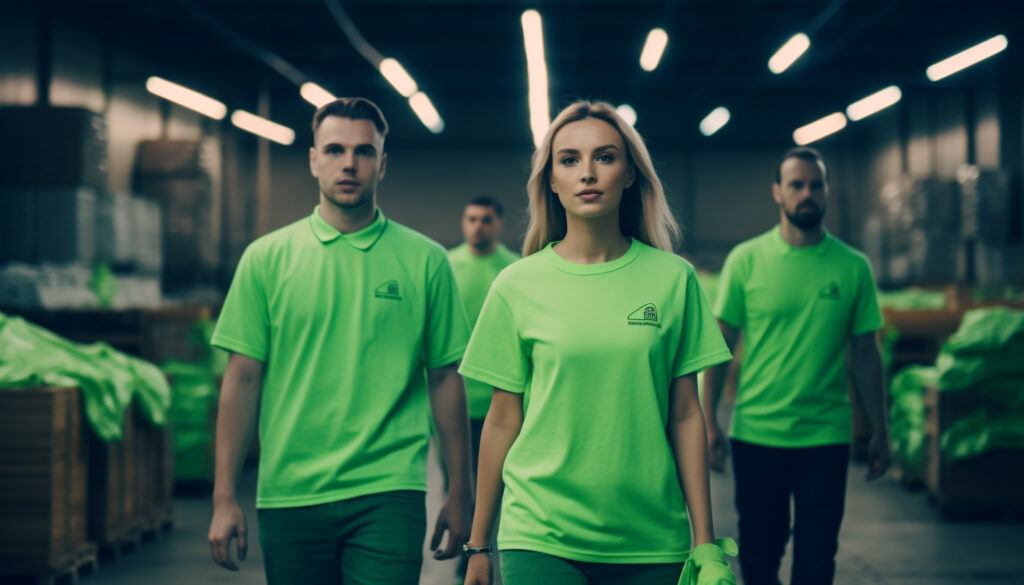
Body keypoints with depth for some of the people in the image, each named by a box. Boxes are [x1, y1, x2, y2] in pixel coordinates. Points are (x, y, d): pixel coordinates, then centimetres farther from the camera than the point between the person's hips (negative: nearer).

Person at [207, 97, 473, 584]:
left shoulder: (425, 260, 3)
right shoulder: (266, 258, 4)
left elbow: (445, 379, 6)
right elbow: (242, 379, 3)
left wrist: (459, 494, 6)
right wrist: (224, 498, -1)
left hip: (388, 493, -1)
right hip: (288, 495, 1)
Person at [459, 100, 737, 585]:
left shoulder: (673, 278, 1)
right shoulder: (517, 286, -1)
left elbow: (685, 415, 3)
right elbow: (502, 421, 4)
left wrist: (705, 542, 2)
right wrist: (478, 545, 7)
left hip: (653, 543, 1)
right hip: (539, 537, -1)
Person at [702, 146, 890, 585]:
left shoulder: (853, 267, 2)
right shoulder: (746, 260, -1)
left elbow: (865, 355, 7)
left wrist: (880, 431, 8)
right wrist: (708, 421, -3)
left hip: (826, 437, 0)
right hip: (756, 434, 0)